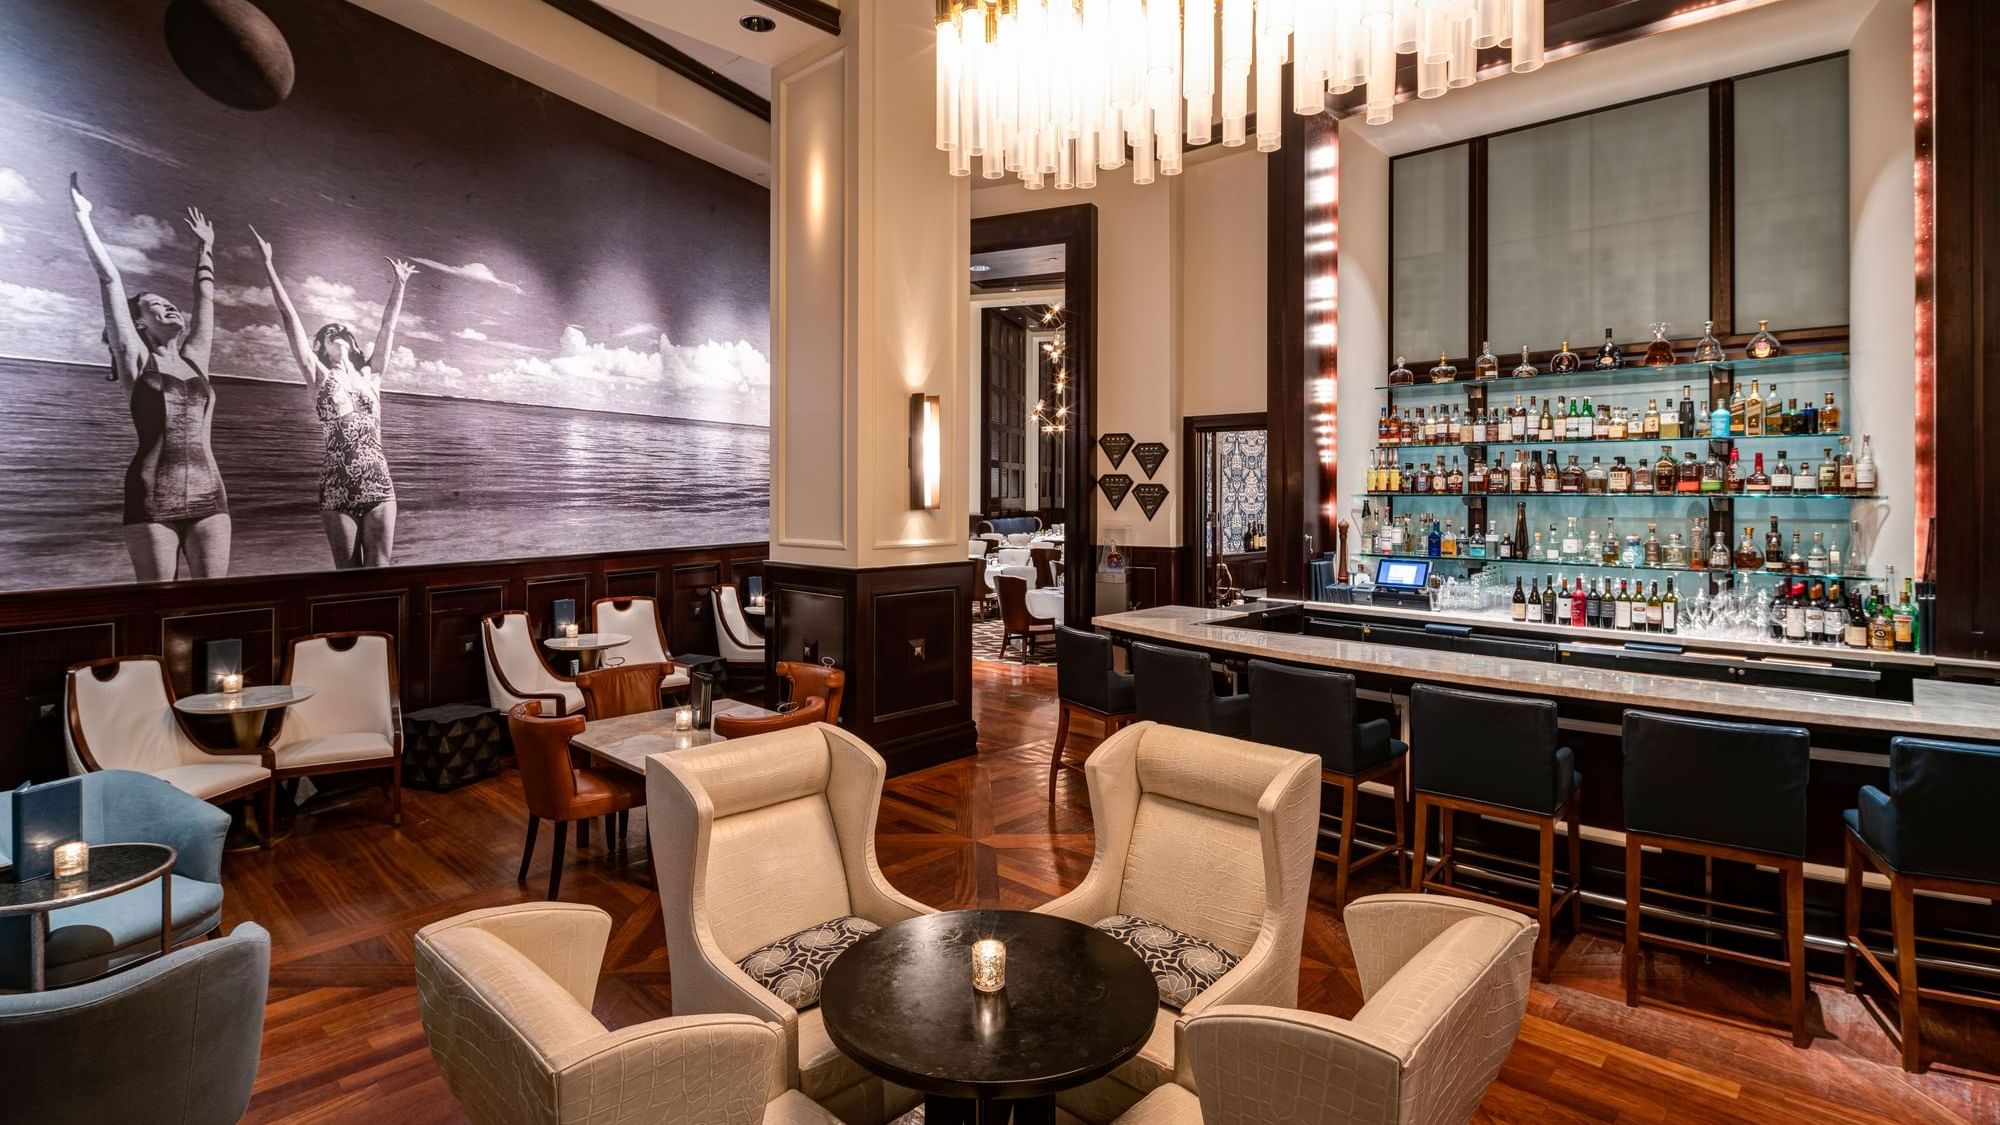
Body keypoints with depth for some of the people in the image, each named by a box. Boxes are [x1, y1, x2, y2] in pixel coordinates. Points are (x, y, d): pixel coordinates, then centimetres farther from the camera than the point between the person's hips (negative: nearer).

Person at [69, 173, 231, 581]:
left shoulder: (194, 360, 17)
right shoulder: (136, 361, 7)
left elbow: (205, 297, 26)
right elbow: (110, 280, 4)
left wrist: (205, 247, 34)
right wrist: (83, 218, 7)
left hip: (208, 495, 4)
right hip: (153, 498, -4)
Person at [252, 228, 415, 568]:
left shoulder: (370, 375, 15)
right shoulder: (319, 377, 8)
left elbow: (389, 326, 18)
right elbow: (290, 318, 5)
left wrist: (400, 283, 21)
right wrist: (269, 265, 4)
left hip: (379, 486, 2)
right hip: (338, 489, -2)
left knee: (379, 572, -1)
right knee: (349, 575, 1)